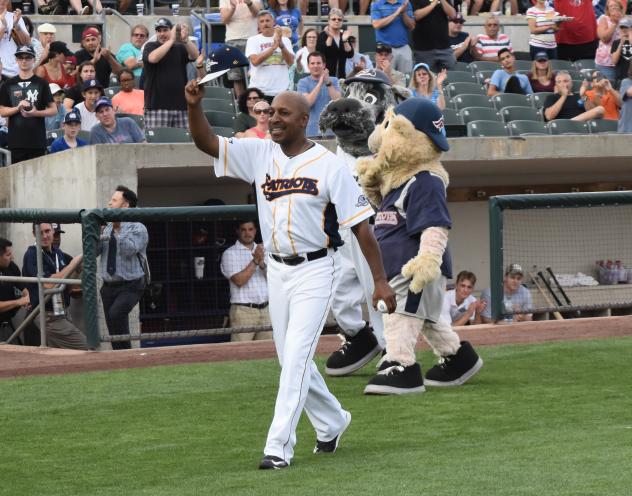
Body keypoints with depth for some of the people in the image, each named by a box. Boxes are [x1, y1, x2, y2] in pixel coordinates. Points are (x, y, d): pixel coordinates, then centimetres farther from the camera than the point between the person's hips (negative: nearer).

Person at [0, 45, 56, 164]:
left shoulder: (41, 83, 5)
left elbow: (53, 110, 4)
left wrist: (36, 113, -13)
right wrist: (18, 108, -10)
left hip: (37, 140, -1)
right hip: (16, 139, 1)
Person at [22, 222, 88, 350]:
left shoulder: (58, 253, 11)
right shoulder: (32, 254, -12)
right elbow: (48, 284, -24)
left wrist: (77, 270, -4)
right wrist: (73, 264, -19)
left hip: (61, 314, 8)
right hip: (49, 317, -8)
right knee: (84, 348, -10)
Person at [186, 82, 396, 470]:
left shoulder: (329, 165, -10)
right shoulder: (259, 154, 3)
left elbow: (360, 224, -10)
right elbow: (206, 142, -3)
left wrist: (380, 280, -14)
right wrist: (195, 105, -22)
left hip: (315, 270, -6)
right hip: (277, 271, 6)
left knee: (296, 356, -13)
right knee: (292, 360, 14)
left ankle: (279, 447, -14)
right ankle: (333, 421, 37)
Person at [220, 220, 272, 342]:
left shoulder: (262, 251, 17)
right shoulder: (230, 253, 1)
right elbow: (239, 280, -11)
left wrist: (262, 264, -10)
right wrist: (255, 261, -12)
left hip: (265, 309, 5)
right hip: (243, 310, -5)